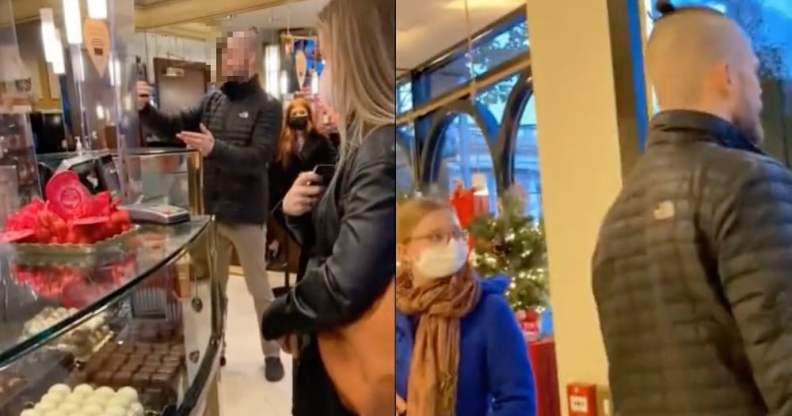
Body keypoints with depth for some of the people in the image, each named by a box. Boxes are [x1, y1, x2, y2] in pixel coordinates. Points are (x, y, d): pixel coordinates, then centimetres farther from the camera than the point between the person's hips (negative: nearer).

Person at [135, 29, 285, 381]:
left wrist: (214, 149, -36)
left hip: (246, 215, -5)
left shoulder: (267, 107, -11)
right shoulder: (213, 100, 4)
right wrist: (145, 109, -13)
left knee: (259, 288, 7)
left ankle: (272, 353, 22)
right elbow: (174, 129, 5)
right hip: (212, 211, 5)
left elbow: (258, 158, -22)